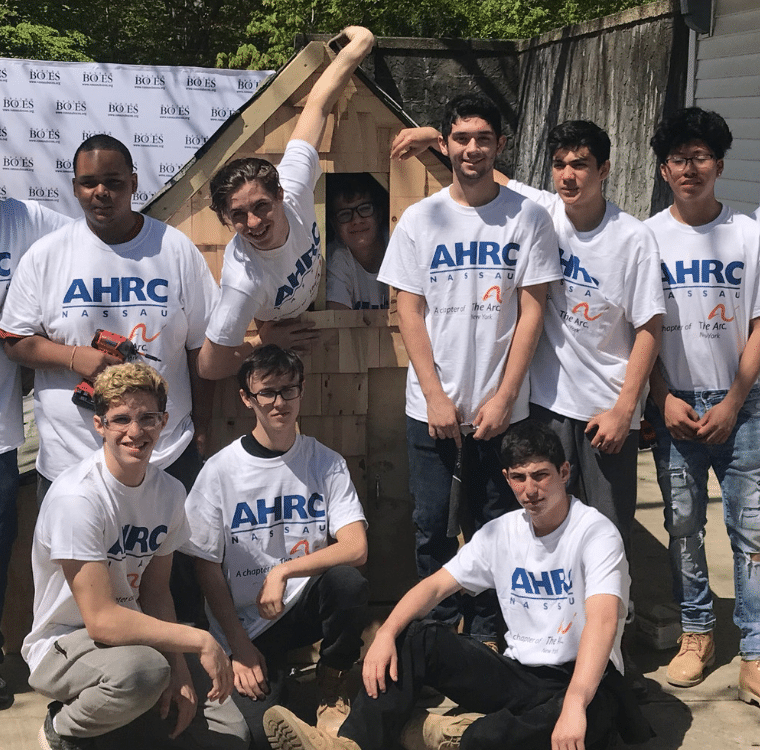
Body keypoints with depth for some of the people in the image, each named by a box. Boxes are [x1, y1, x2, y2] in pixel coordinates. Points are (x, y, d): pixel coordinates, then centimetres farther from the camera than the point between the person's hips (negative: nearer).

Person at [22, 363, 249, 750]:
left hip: (131, 632, 6)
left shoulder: (169, 491, -2)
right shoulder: (76, 497, -24)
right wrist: (200, 641, -26)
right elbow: (102, 620, -28)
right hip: (64, 645, -6)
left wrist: (178, 666, -11)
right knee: (142, 670, -38)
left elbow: (156, 591, 5)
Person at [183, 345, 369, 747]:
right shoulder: (220, 470, -6)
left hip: (306, 604, 2)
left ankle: (331, 685, -5)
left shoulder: (326, 463, -3)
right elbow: (207, 566, -3)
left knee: (348, 581, -31)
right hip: (245, 621, -1)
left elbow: (356, 548, -13)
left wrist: (284, 571, -24)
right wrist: (239, 645, -8)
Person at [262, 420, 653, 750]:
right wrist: (386, 633, -16)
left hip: (582, 678, -5)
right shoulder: (499, 533, 7)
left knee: (591, 714, -41)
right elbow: (435, 585, 3)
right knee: (417, 638, -12)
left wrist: (575, 704, -42)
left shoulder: (595, 533, -13)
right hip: (518, 674, 5)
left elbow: (602, 621, -27)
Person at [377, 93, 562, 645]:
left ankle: (485, 628, 26)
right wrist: (435, 396, -6)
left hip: (501, 406, -1)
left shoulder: (529, 217, 0)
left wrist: (503, 398, -8)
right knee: (432, 524, 7)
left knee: (495, 523, 8)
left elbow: (532, 312, -2)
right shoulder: (420, 219, 3)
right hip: (431, 406, 1)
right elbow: (409, 311, 1)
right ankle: (441, 627, 25)